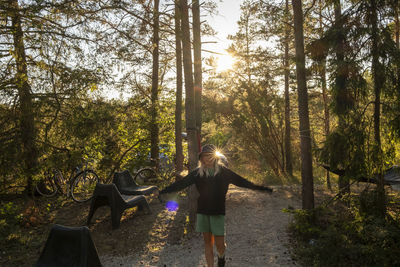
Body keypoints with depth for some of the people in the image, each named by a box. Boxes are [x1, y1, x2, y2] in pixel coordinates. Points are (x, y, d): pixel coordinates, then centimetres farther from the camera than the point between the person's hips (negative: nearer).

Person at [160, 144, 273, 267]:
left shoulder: (223, 171, -1)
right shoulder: (198, 172, 2)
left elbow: (241, 181, 0)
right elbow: (181, 183, 2)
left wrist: (262, 188, -3)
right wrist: (162, 192, -1)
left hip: (218, 212, -1)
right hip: (203, 212, 2)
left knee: (219, 243, 0)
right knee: (208, 242, 9)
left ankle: (221, 256, 34)